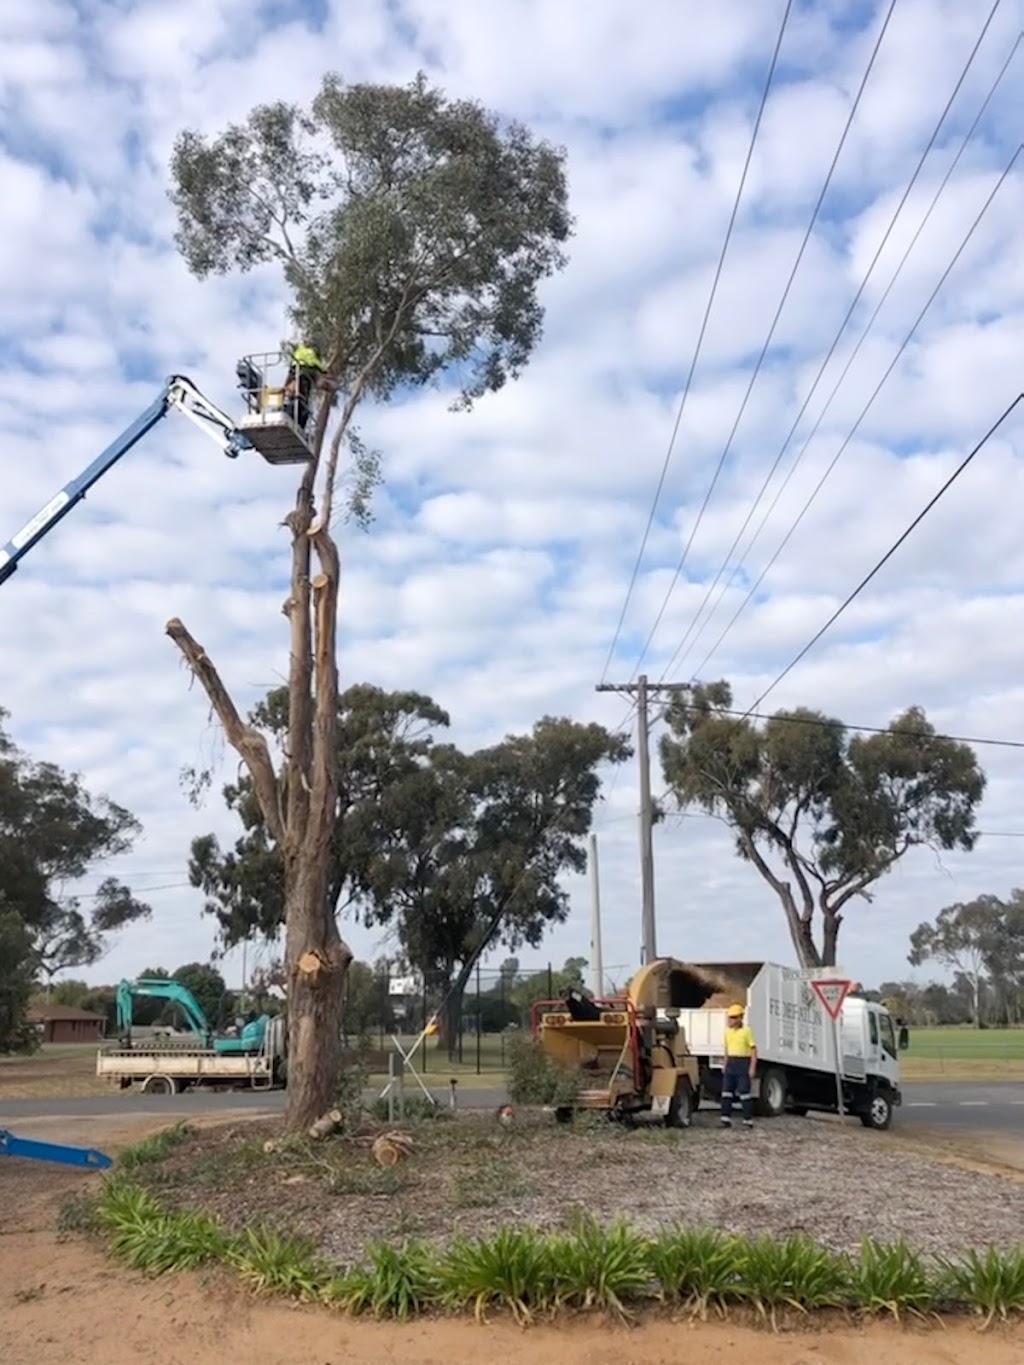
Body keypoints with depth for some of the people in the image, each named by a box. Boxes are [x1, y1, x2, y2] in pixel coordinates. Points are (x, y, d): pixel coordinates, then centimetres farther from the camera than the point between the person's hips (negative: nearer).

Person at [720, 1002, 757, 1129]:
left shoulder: (747, 1031, -7)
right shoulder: (728, 1031, 13)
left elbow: (754, 1050, -9)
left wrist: (752, 1068, -14)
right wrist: (725, 1065, 17)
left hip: (743, 1063, -6)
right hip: (731, 1063, 6)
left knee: (744, 1093, -5)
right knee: (726, 1092, 4)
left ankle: (748, 1121, 2)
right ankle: (726, 1120, 10)